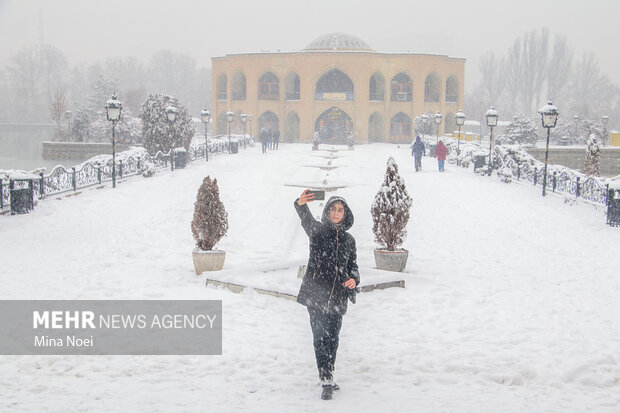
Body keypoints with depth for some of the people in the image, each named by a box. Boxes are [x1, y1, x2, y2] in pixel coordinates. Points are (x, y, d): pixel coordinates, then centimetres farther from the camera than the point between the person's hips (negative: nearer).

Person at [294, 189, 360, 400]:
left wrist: (354, 279, -7)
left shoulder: (348, 239, 13)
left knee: (332, 339, 8)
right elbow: (306, 220, -21)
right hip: (315, 293, -3)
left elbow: (353, 266, 18)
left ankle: (327, 377, 25)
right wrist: (301, 204, -44)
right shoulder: (318, 230, 1)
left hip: (337, 296, 3)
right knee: (320, 338, -6)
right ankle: (327, 381, -3)